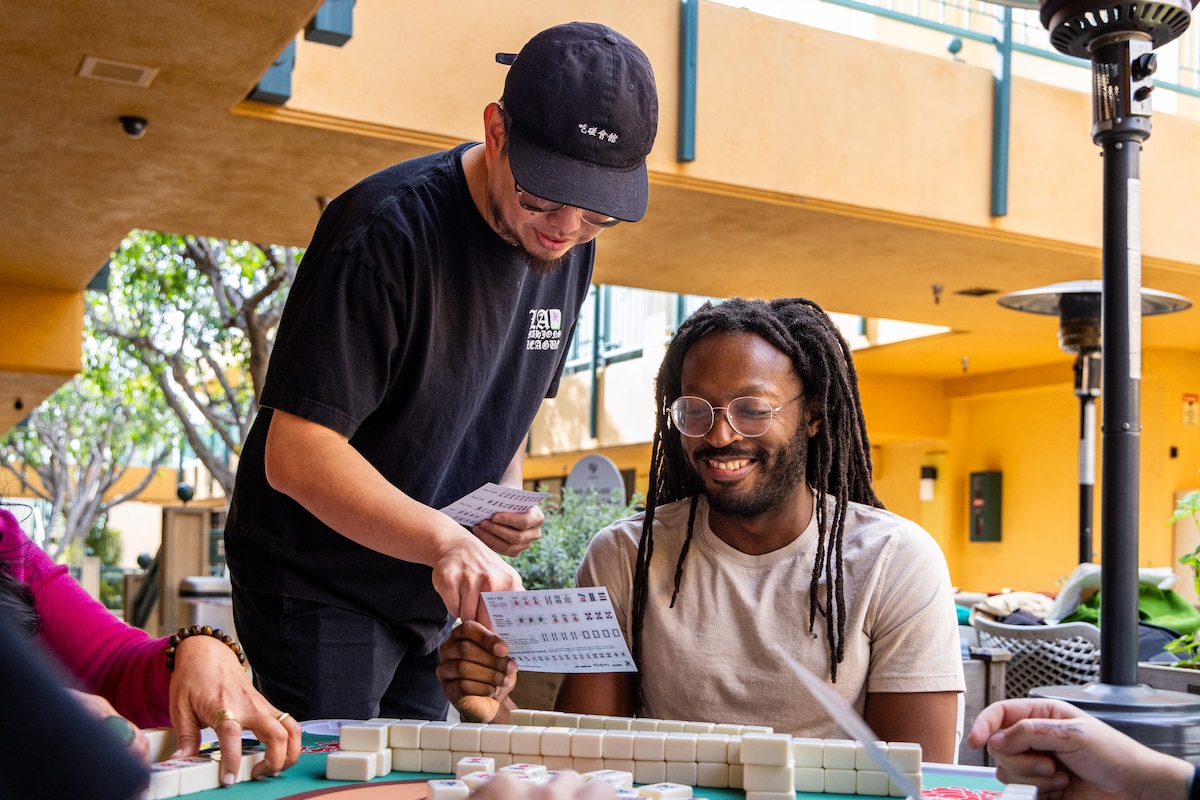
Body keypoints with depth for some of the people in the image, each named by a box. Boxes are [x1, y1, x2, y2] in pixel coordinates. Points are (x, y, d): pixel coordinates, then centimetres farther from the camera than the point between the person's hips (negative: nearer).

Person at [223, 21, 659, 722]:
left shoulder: (570, 247, -1)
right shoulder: (388, 230, -24)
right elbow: (295, 455, -28)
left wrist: (508, 499, -5)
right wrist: (444, 539, -40)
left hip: (429, 591, 7)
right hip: (318, 590, -6)